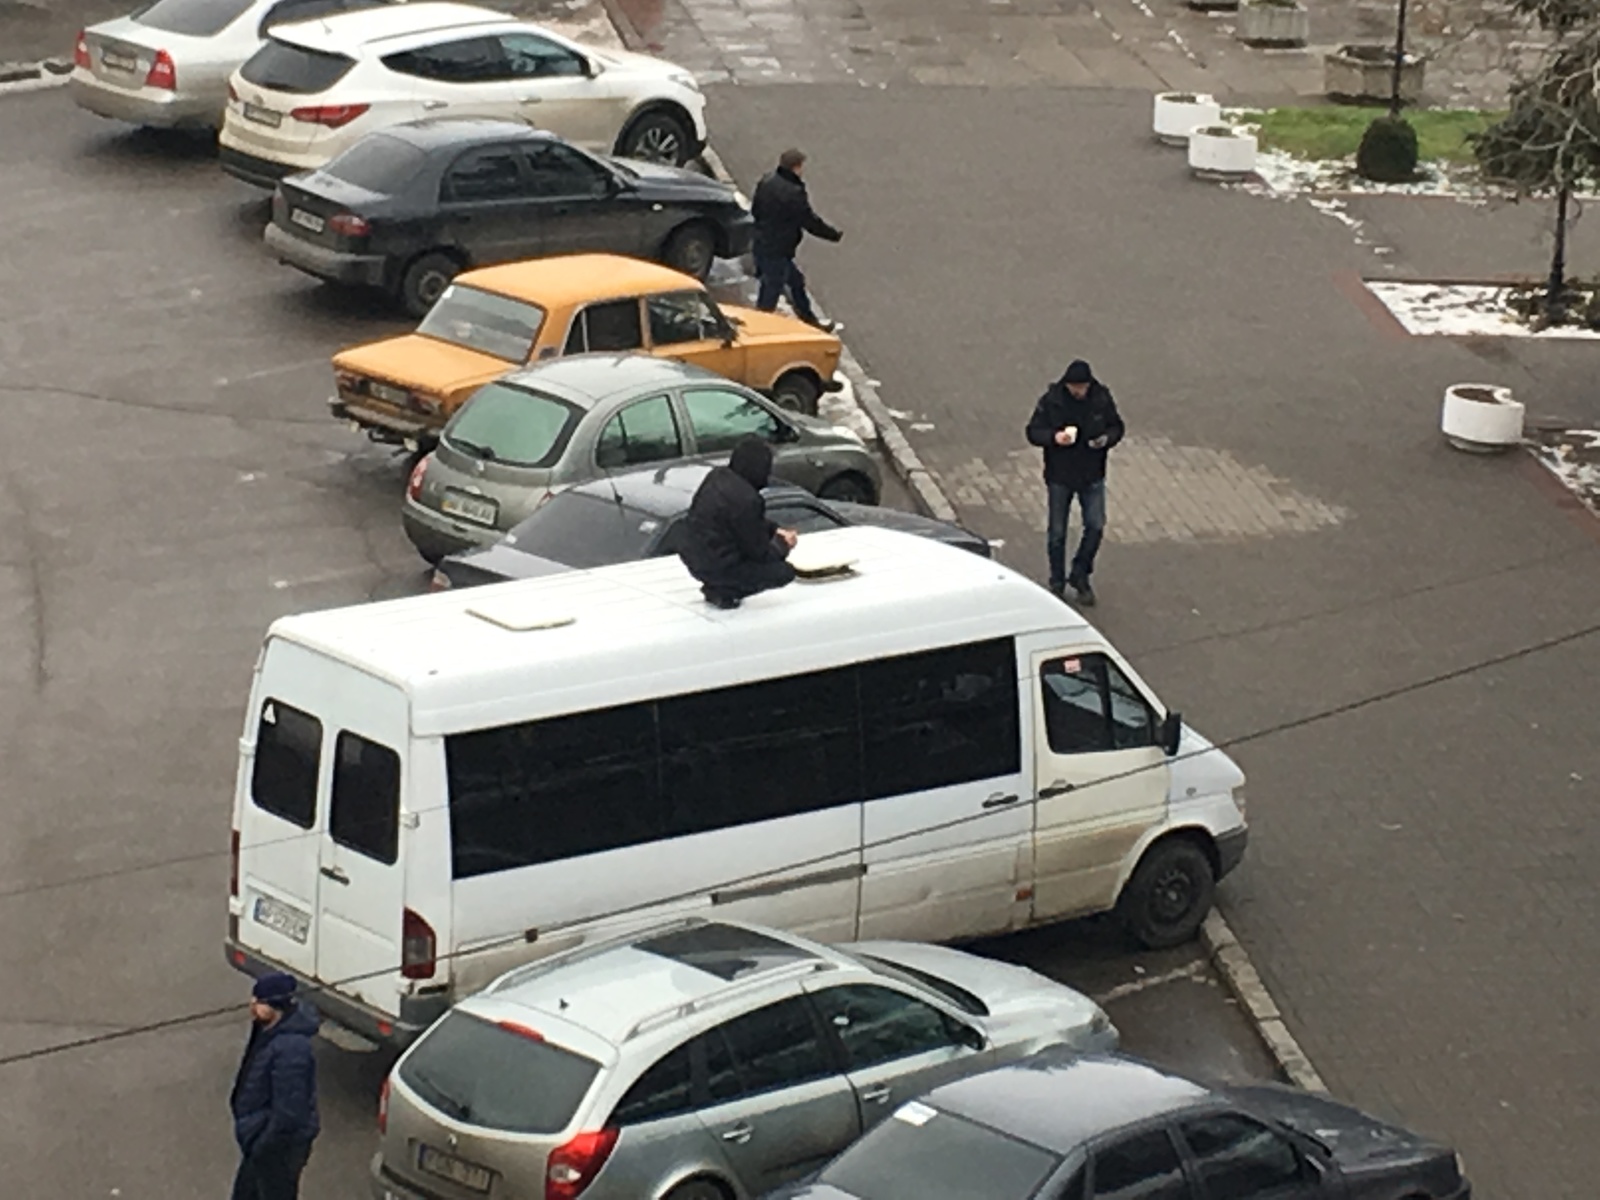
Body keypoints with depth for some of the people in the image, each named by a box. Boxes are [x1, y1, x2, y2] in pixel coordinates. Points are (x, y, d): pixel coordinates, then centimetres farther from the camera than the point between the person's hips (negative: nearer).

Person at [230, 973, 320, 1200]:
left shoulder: (290, 1048, -33)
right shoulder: (268, 1029, -1)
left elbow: (289, 1111, -30)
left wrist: (262, 1145, -21)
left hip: (280, 1144, -10)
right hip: (261, 1139, 10)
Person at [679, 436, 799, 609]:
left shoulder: (717, 476, 0)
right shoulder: (746, 500, -26)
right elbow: (760, 552, -14)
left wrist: (774, 530, 11)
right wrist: (783, 544, 4)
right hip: (716, 567, -9)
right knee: (784, 572, 0)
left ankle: (718, 587, 16)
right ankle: (722, 592, -1)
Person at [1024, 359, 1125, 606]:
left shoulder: (1102, 398, -7)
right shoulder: (1051, 401, -13)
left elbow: (1117, 426, 5)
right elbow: (1033, 432, -8)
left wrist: (1107, 438, -17)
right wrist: (1054, 437, -28)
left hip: (1092, 475, 2)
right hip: (1059, 476, -2)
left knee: (1095, 526, -2)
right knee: (1057, 533, 6)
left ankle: (1079, 576, 19)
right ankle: (1057, 583, 23)